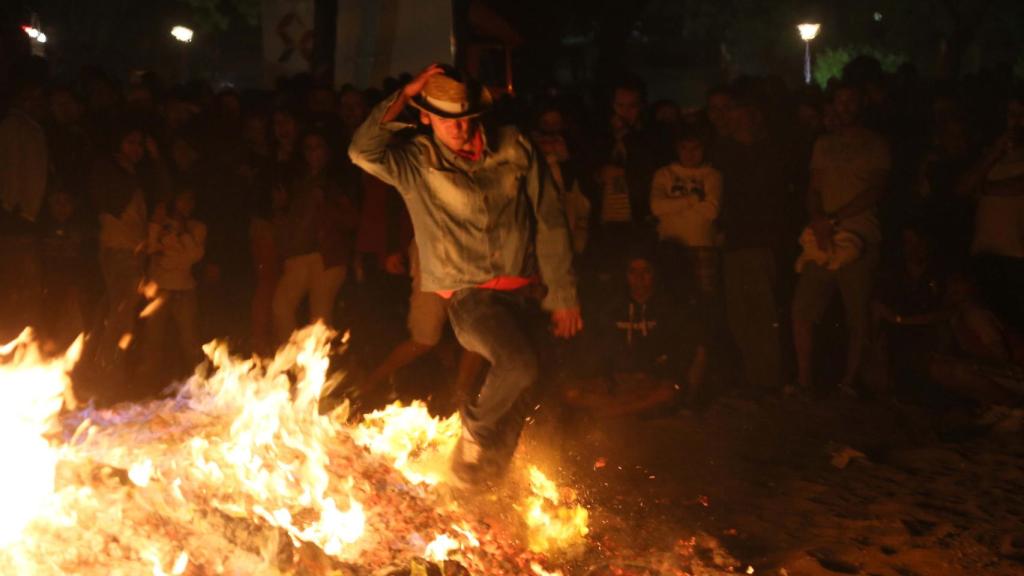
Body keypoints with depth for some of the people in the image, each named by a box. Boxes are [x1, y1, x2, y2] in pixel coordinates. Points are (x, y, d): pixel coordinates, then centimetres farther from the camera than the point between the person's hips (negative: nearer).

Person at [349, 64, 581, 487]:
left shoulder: (513, 148, 2)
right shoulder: (416, 161, -3)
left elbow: (549, 222, 5)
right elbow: (363, 152, -24)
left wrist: (563, 294, 3)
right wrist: (405, 94, -19)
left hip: (523, 289, 4)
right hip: (469, 292, -4)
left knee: (515, 405, 7)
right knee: (518, 364, -30)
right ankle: (475, 430, -1)